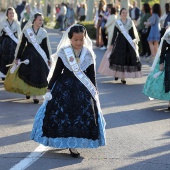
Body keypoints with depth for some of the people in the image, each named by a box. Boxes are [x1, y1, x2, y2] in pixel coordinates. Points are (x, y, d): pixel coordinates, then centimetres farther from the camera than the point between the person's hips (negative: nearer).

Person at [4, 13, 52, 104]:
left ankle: (34, 95, 9)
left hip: (40, 56, 1)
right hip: (28, 54, -1)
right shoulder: (26, 31, -4)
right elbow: (22, 45, 0)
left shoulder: (43, 32, 1)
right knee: (26, 74, 0)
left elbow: (45, 46, 7)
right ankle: (27, 91, 25)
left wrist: (48, 59, 8)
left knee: (38, 75, 0)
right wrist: (17, 58, -1)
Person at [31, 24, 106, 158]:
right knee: (60, 113, -4)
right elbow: (57, 71, 1)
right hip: (64, 87, -1)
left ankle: (73, 145, 12)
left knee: (81, 115, 0)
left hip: (83, 90, 1)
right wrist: (49, 88, 1)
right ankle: (63, 141, 10)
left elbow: (92, 75, 6)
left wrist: (94, 91, 7)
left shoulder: (88, 54, -2)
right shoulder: (63, 53, -5)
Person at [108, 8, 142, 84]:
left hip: (128, 43, 2)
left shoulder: (130, 22, 6)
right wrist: (112, 44, -1)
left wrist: (134, 43, 3)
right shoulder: (117, 22, 1)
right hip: (120, 43, -2)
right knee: (118, 58, -3)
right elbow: (115, 34, 1)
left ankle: (123, 77, 5)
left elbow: (133, 33, 8)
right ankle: (116, 74, 14)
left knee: (127, 59, 0)